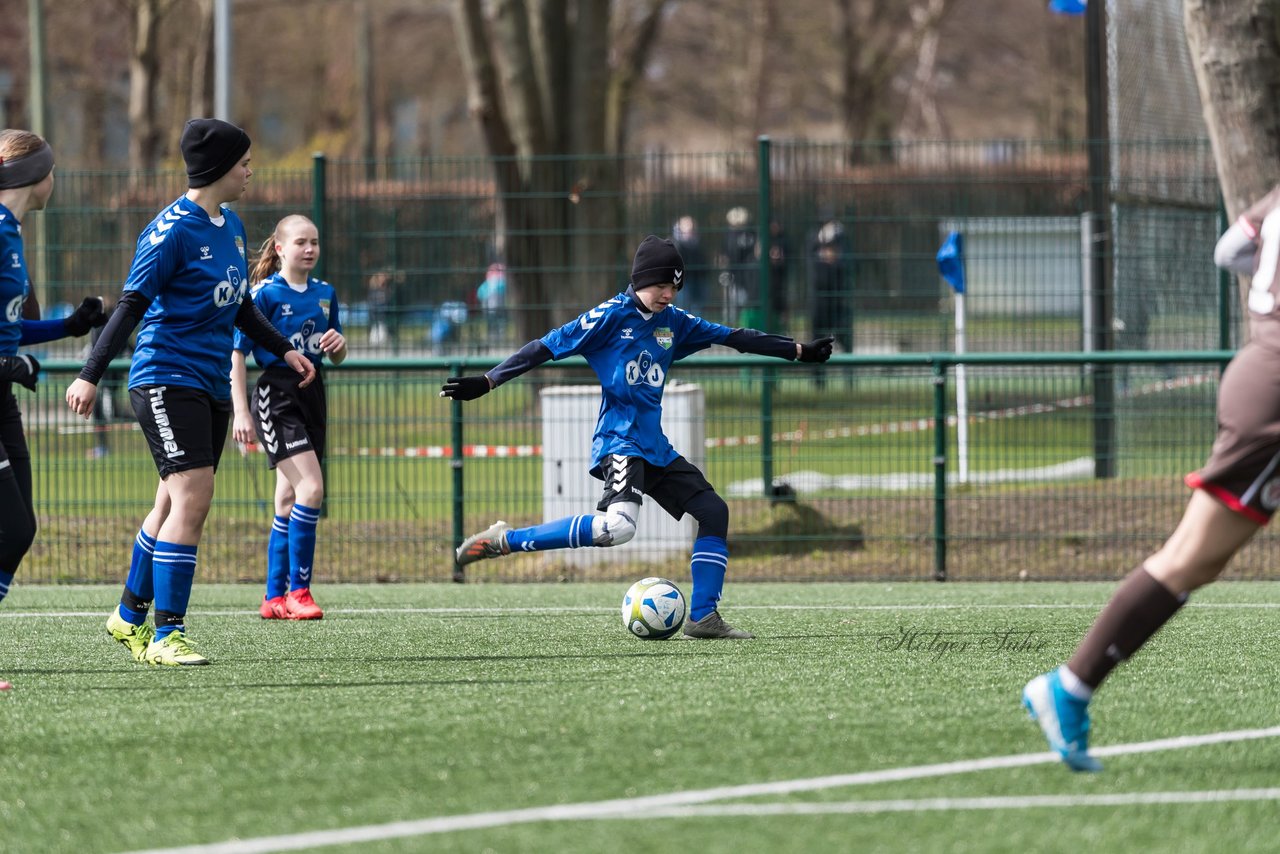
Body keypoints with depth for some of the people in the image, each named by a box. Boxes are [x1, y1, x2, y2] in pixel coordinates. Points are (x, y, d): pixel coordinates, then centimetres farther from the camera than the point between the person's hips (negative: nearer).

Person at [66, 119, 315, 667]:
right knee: (193, 495, -16)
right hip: (166, 379, -9)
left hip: (211, 384, 9)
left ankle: (130, 617, 29)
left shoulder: (230, 226, 12)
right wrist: (91, 376, -22)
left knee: (175, 502, 14)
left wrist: (284, 350, 25)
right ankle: (166, 636, -14)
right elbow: (131, 306, -17)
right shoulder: (173, 229, -14)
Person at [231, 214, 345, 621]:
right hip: (276, 396, -7)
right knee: (310, 487, -19)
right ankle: (298, 591, -13)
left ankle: (275, 598, 16)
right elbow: (236, 352, -9)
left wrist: (338, 345, -4)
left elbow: (337, 357, 21)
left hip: (312, 393, 7)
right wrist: (241, 412, -14)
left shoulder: (325, 293, 11)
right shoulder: (265, 293, -9)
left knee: (289, 501, 10)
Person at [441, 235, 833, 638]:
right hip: (619, 442, -8)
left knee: (714, 511, 4)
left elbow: (731, 337, 19)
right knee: (618, 526, -30)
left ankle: (703, 618, 9)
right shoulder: (612, 316, -8)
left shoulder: (673, 322, 11)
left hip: (654, 447, 8)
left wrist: (800, 351, 21)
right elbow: (548, 347, -9)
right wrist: (487, 382, -15)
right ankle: (504, 540, -22)